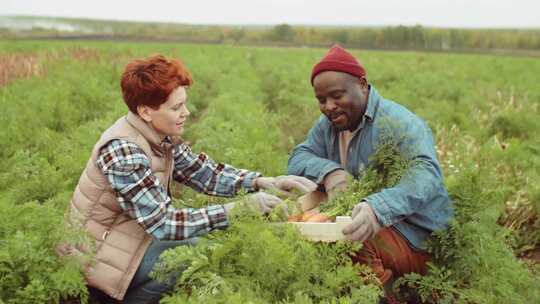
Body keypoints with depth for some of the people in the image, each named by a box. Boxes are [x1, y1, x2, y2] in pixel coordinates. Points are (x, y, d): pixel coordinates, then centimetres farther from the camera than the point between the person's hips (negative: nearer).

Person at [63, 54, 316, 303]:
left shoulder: (161, 136, -5)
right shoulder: (122, 151, -30)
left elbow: (204, 173, 0)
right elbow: (163, 223, -31)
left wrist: (266, 182, -12)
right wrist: (237, 209, -32)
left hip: (131, 232, 8)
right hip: (97, 252, -8)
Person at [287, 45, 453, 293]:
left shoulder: (398, 122, -19)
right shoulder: (329, 124, 8)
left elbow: (426, 173, -34)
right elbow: (297, 158, 2)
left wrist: (379, 208, -53)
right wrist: (328, 171, -21)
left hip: (417, 238, -7)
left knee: (351, 243, -34)